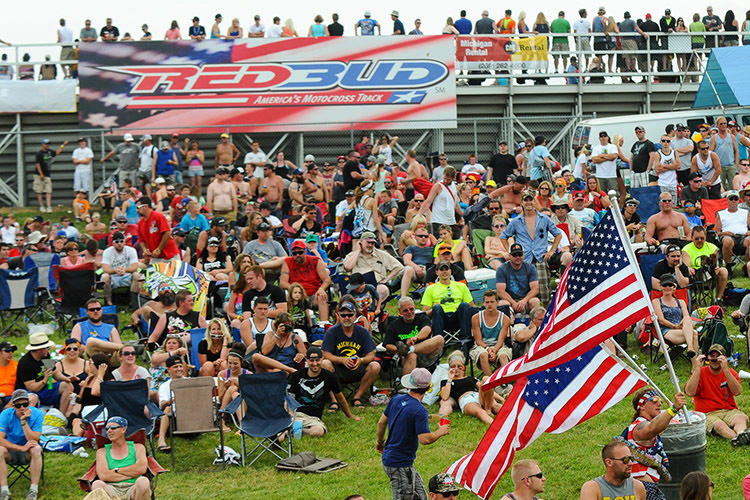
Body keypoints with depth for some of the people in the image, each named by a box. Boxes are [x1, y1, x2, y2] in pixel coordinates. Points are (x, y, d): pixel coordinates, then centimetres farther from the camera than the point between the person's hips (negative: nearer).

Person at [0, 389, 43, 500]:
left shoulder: (37, 414, -15)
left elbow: (34, 441, -22)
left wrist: (24, 421, -30)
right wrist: (21, 447, -32)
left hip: (28, 453, 0)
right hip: (11, 451, 0)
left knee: (36, 449, -34)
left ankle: (34, 489, -30)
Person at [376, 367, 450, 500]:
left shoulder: (396, 399, 3)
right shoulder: (419, 411, -21)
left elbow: (382, 422, 14)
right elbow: (425, 439, -26)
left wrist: (380, 441, 32)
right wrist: (440, 432, -6)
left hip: (389, 458, 9)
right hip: (400, 464, -9)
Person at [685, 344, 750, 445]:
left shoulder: (730, 373, 11)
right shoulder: (700, 373, 7)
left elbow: (737, 392, -9)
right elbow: (690, 392, -11)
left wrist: (726, 369, -16)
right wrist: (698, 368, -12)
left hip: (729, 411, 2)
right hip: (708, 414, -2)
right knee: (719, 425, -36)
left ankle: (741, 433, -65)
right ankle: (736, 437, -65)